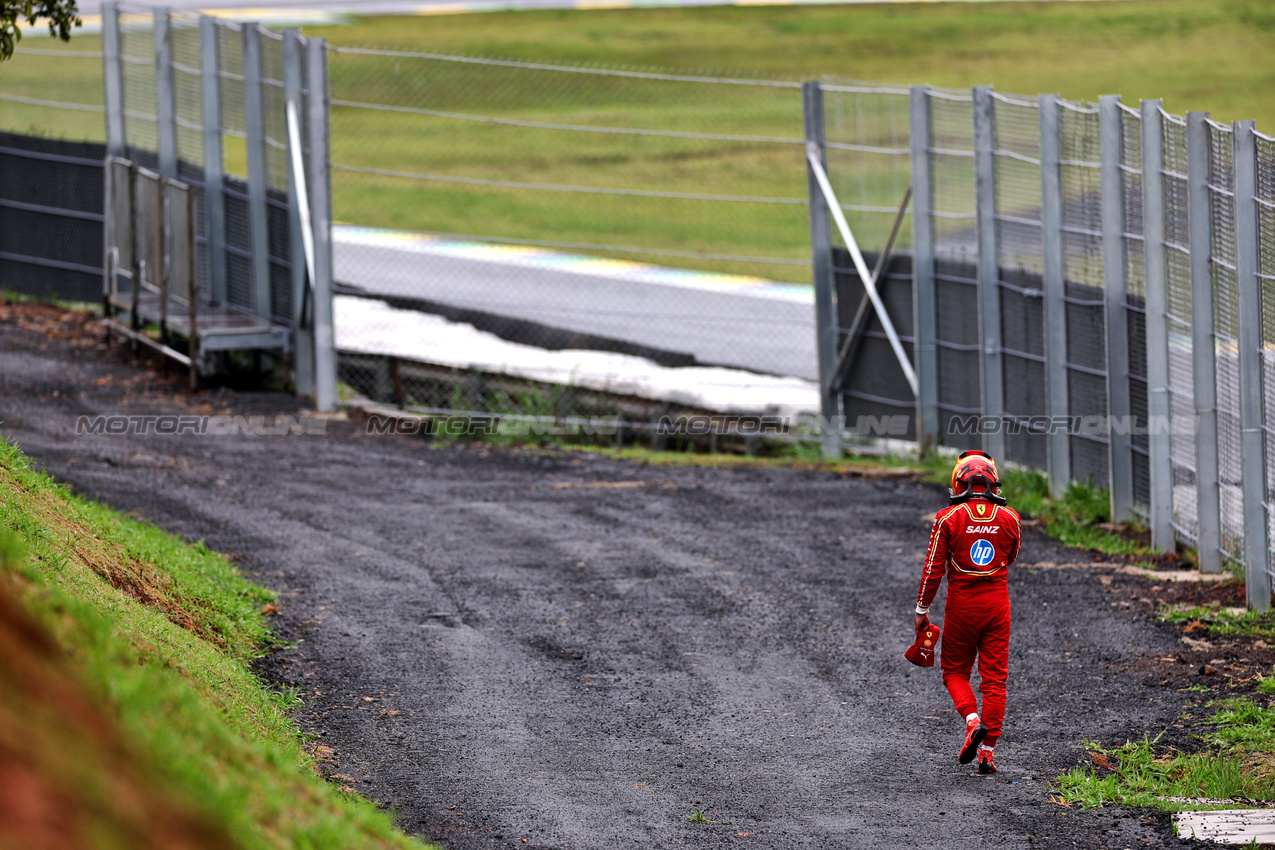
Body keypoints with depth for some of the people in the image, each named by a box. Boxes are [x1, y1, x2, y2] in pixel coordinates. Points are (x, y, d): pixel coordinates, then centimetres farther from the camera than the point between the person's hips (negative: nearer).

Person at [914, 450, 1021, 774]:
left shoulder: (949, 519, -9)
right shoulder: (1009, 518, -1)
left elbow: (933, 568, -7)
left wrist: (922, 610, 1)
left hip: (962, 604, -2)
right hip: (997, 602, 2)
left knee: (955, 671, 14)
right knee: (994, 677, 6)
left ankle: (972, 719, -12)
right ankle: (987, 750, 3)